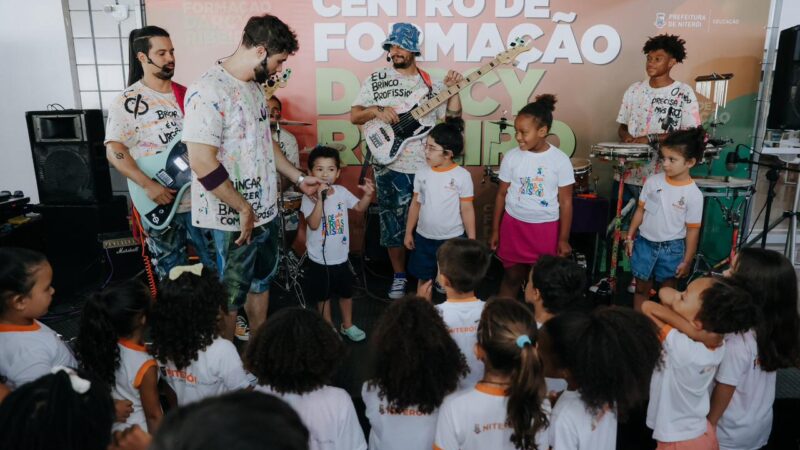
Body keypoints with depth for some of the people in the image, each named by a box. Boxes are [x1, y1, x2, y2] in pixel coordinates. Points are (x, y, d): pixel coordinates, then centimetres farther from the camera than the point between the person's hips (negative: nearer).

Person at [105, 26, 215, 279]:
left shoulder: (186, 95, 8)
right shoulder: (127, 102, -7)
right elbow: (114, 151, -12)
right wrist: (149, 186, -21)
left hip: (200, 196, 4)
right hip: (159, 202, -4)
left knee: (216, 264, 12)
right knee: (172, 273, 10)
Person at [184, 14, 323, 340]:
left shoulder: (255, 86, 6)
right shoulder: (208, 92, -21)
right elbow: (203, 164, -25)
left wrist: (298, 178, 16)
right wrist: (244, 209, -18)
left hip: (266, 210, 9)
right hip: (234, 219, -8)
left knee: (261, 281, 22)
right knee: (231, 294, 9)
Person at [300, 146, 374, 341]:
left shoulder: (341, 192, -5)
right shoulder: (309, 197, -16)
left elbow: (360, 208, 8)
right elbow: (313, 224, -26)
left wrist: (367, 195, -11)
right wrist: (320, 199, -33)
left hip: (341, 257, 4)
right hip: (319, 259, -3)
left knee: (346, 293, 20)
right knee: (323, 296, 15)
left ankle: (347, 325, 41)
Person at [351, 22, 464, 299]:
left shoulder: (432, 84, 5)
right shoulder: (376, 81, 3)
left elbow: (451, 120, 3)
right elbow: (354, 116, 1)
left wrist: (453, 91, -11)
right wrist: (376, 111, -17)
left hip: (429, 167, 1)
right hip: (391, 167, -1)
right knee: (394, 225, 7)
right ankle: (399, 276, 25)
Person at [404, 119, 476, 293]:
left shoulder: (462, 176, -12)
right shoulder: (422, 173, -2)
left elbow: (467, 209, -7)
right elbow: (416, 204, 7)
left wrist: (472, 240, -5)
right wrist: (408, 232, 9)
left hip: (453, 239, -3)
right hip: (424, 238, 3)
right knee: (423, 278, 17)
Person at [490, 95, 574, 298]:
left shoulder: (560, 160, -10)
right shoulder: (512, 157, -5)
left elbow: (565, 201, -5)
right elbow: (501, 194, 3)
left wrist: (563, 239, -4)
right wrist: (495, 230, 5)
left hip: (547, 228, -1)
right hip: (514, 225, 2)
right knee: (512, 277, 13)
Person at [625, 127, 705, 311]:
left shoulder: (694, 194, -13)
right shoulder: (653, 181, -6)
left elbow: (692, 230, -8)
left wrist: (687, 261, -6)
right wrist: (630, 237, 3)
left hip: (672, 248, -2)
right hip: (645, 243, 3)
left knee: (667, 290, 14)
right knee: (642, 288, 15)